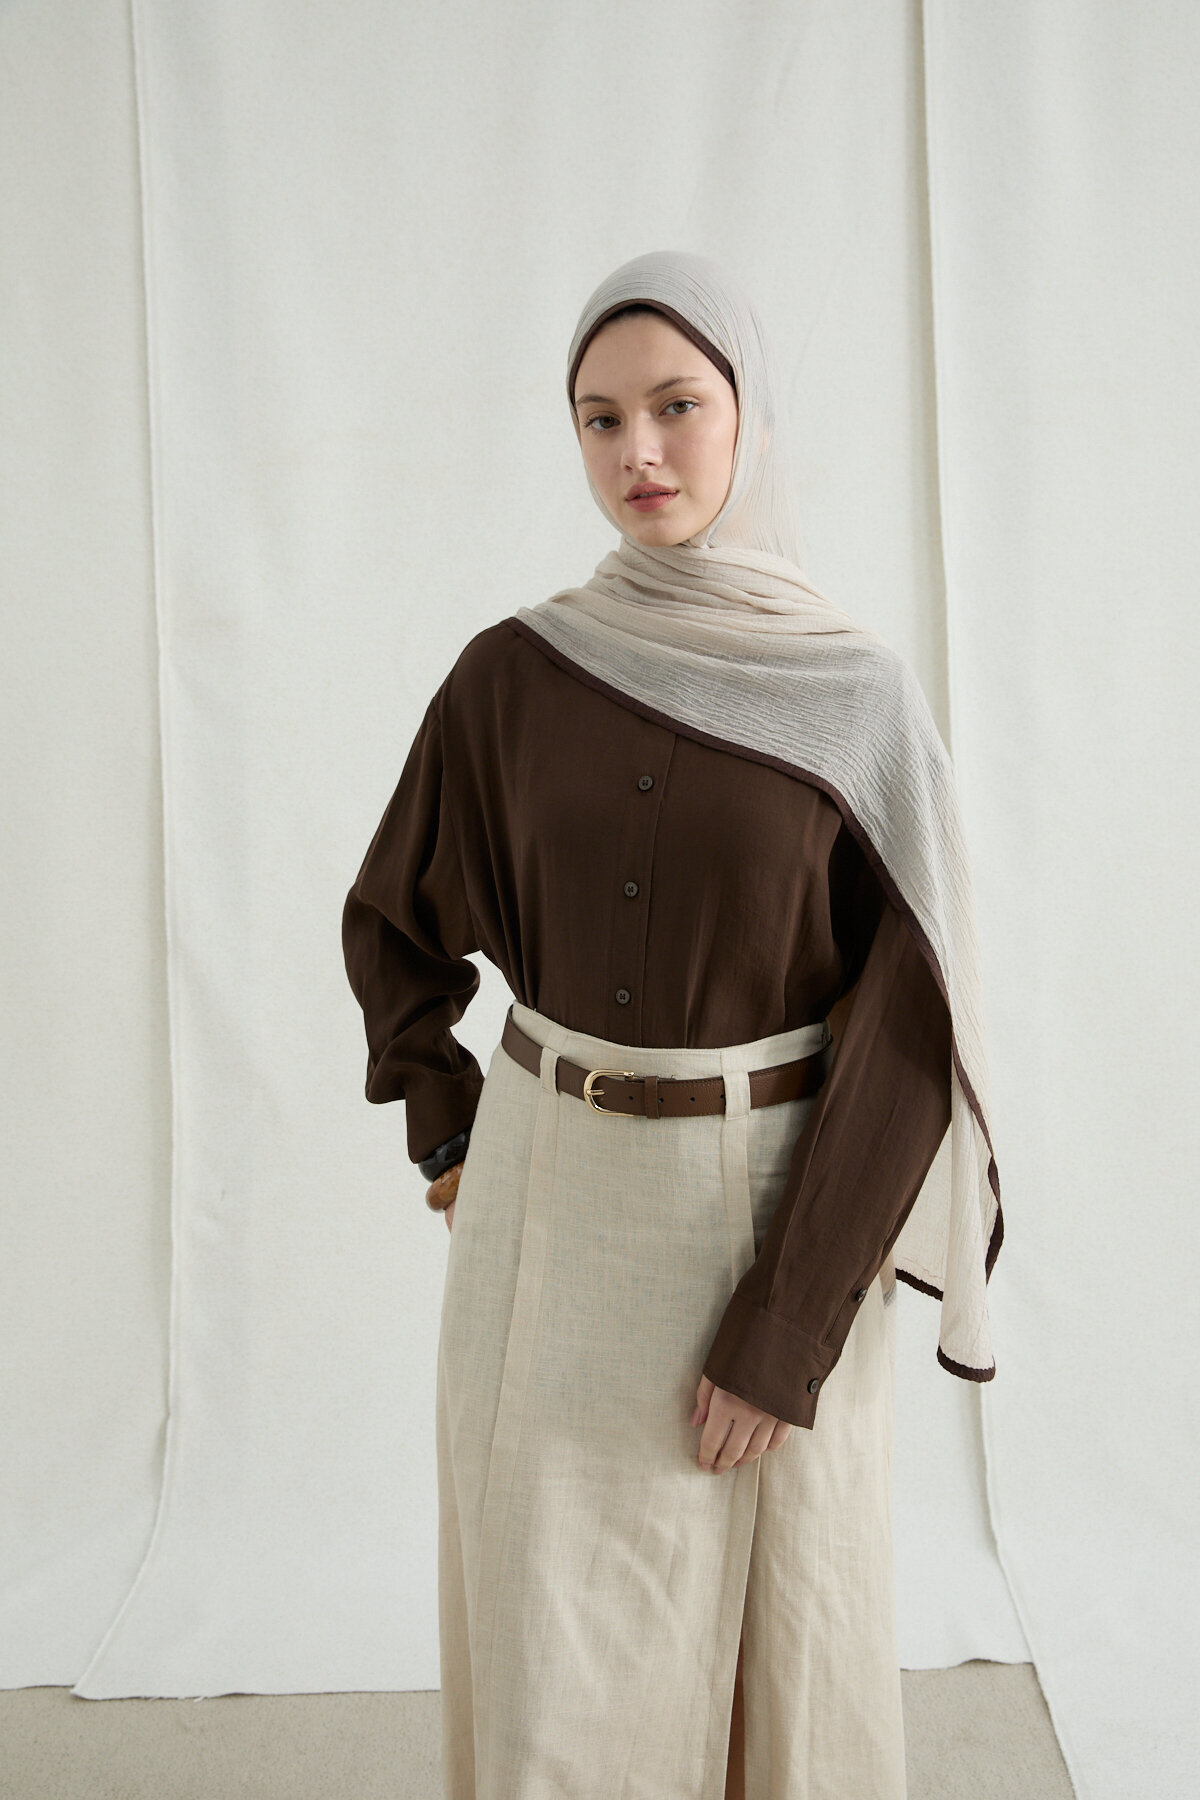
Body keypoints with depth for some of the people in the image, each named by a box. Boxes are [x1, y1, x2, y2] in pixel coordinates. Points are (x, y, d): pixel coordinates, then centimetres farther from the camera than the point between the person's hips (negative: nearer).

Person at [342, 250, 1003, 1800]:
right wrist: (450, 1144, 4)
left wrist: (789, 1330, -13)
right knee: (558, 1650, 11)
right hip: (553, 1211, 2)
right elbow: (393, 921, 11)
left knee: (775, 1629, 14)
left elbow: (904, 1029, -10)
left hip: (771, 1220, -1)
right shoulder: (508, 678, -3)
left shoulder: (864, 704, -8)